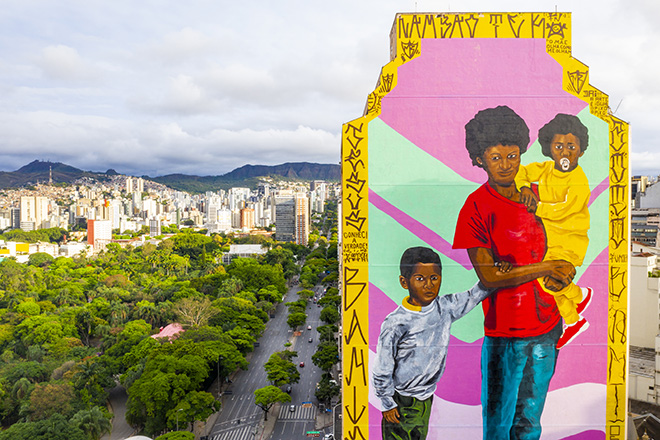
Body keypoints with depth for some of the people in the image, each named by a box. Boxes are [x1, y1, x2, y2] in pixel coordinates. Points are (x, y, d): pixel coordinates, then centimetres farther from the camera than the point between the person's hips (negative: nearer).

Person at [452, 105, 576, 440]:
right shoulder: (476, 207, -15)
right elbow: (488, 277, -17)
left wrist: (559, 274, -2)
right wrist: (545, 268, -14)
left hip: (546, 325, 6)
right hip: (504, 334, -5)